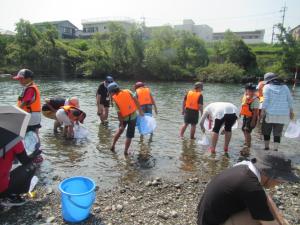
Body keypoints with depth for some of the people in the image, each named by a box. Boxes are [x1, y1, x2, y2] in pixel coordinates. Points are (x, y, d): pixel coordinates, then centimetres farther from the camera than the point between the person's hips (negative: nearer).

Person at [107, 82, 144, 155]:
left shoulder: (115, 99, -9)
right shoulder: (128, 91, -6)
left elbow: (119, 113, -10)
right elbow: (136, 101, -10)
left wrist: (121, 124, -4)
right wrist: (140, 111, -1)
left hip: (124, 117, 0)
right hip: (133, 116, 0)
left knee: (120, 130, 28)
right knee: (129, 136, 8)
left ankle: (113, 146, 31)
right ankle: (125, 152, 15)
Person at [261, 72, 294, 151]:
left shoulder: (267, 87, -1)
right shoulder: (284, 87, 11)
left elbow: (266, 100, -11)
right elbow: (290, 100, 9)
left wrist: (263, 111, -11)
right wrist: (291, 111, 15)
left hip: (270, 113, -3)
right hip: (283, 114, 3)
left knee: (266, 131, 13)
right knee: (278, 133, 10)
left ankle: (266, 148, 19)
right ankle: (275, 149, 6)